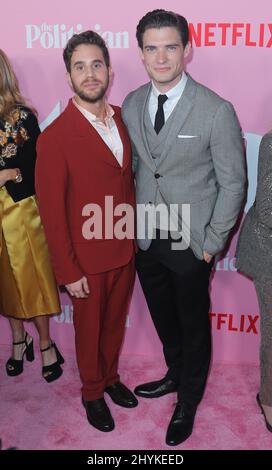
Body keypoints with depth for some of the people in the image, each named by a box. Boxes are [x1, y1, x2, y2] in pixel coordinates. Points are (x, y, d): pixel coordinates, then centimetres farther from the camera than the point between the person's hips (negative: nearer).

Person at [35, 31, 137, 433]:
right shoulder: (55, 136, -18)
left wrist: (135, 234, 5)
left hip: (125, 250, 5)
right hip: (87, 260, -5)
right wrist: (69, 272, -13)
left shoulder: (122, 118, 0)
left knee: (115, 320, 23)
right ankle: (92, 391, 42)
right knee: (89, 328, 17)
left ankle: (110, 376, 49)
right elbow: (52, 211, -15)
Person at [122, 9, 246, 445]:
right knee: (164, 319, 23)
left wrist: (212, 243, -10)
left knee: (193, 326, 15)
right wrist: (132, 222, 6)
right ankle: (175, 374, 51)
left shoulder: (217, 111, -16)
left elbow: (233, 183, -10)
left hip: (190, 243, -4)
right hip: (145, 239, 5)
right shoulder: (130, 105, 0)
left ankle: (187, 402, 39)